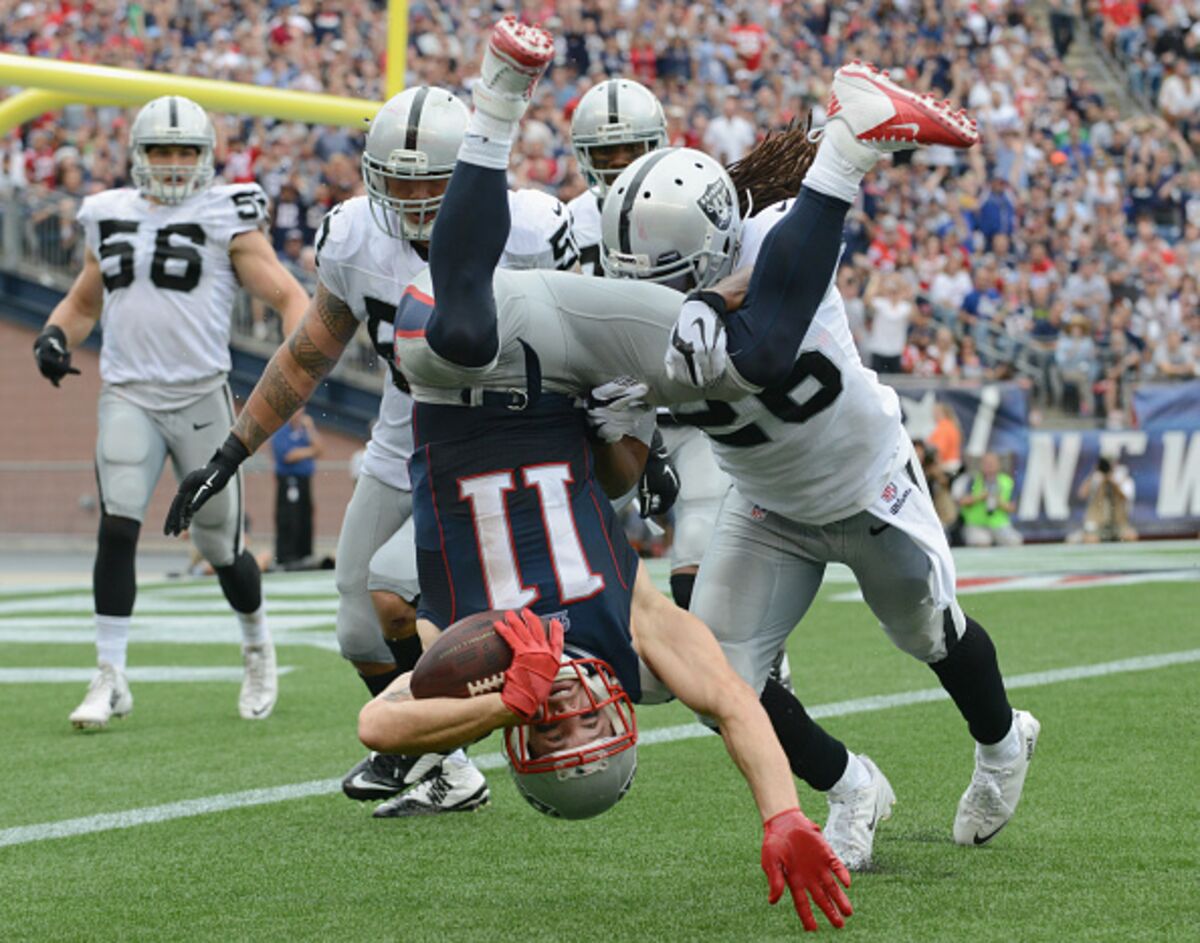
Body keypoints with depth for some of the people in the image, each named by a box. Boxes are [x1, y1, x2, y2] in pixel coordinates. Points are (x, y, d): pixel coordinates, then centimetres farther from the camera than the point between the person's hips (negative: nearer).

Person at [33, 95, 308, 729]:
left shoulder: (227, 220, 0)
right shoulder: (110, 219, 12)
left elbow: (289, 297, -2)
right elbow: (83, 302, 25)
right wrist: (56, 333, 2)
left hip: (201, 397, -2)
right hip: (128, 397, 2)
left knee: (221, 549, 5)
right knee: (117, 528, -16)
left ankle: (257, 645, 34)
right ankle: (110, 678, -11)